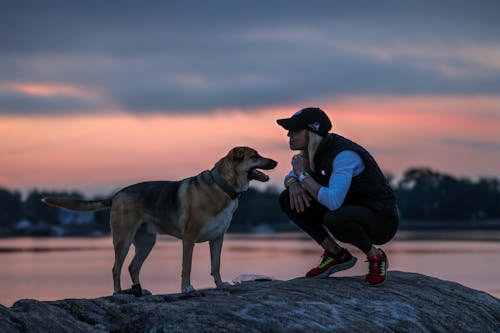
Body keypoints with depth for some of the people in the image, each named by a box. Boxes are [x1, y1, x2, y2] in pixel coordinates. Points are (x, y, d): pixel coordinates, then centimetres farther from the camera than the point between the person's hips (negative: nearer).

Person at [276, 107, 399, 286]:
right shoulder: (315, 149, -3)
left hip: (381, 219, -8)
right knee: (288, 199, -3)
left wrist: (303, 175, -26)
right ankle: (337, 255, 2)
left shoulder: (344, 154, -28)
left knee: (334, 218, -40)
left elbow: (333, 202, -39)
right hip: (347, 209, 8)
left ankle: (375, 256, -11)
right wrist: (293, 184, -15)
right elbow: (290, 177, 10)